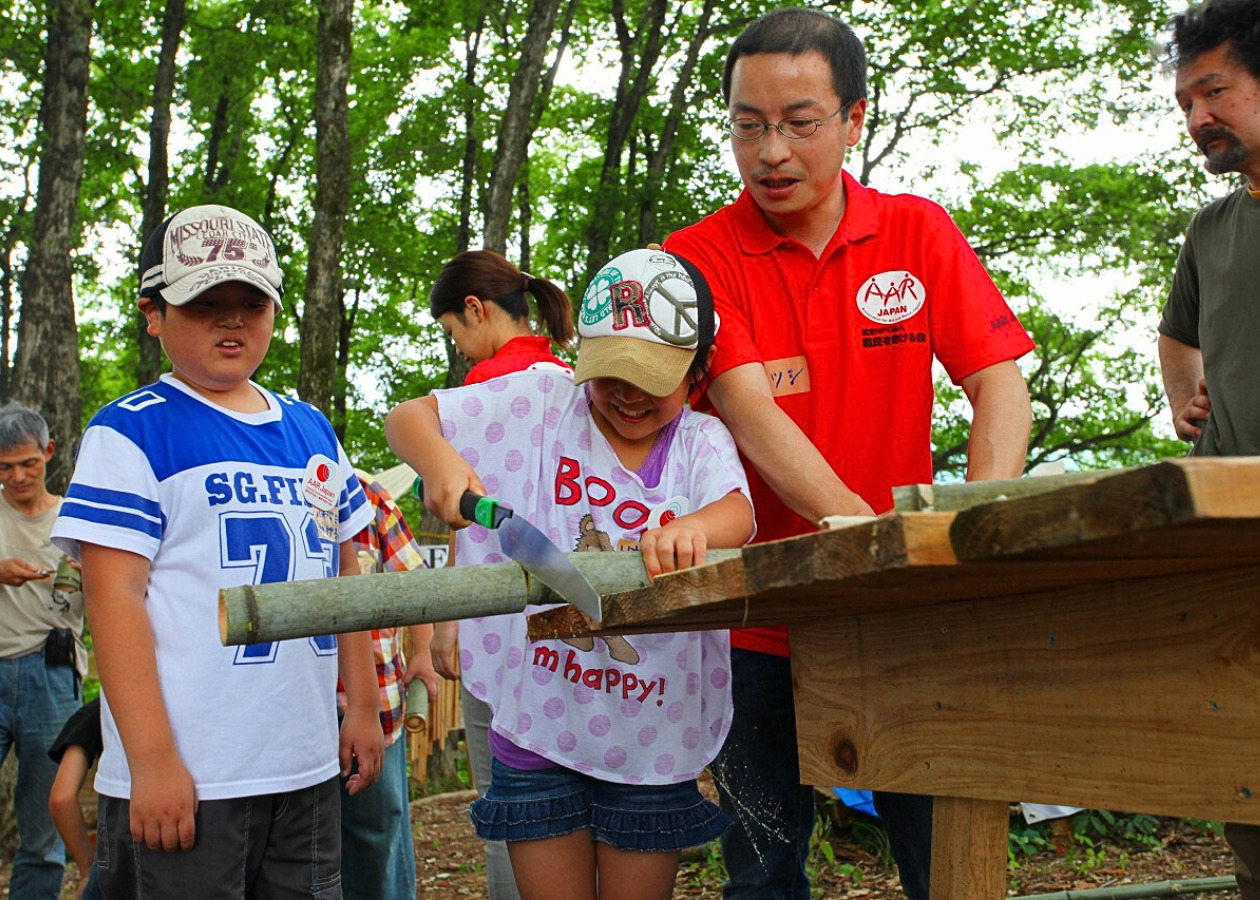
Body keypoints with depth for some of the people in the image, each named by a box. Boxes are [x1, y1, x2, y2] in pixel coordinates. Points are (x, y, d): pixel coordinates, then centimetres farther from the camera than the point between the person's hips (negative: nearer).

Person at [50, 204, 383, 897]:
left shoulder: (311, 430, 13)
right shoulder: (130, 432, -4)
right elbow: (112, 596, -11)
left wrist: (362, 707, 14)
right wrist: (152, 760, -16)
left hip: (308, 769, 6)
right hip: (187, 779, -5)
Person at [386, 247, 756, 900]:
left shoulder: (701, 440, 1)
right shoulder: (542, 403, 0)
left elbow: (738, 515, -20)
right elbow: (407, 418, 3)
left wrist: (691, 529, -44)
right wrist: (438, 459, -21)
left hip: (653, 742, 1)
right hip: (539, 726, 0)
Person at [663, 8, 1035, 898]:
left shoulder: (919, 233, 3)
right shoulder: (698, 257, -3)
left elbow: (1000, 382, -3)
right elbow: (748, 407, -16)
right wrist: (856, 525, -31)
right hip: (758, 621, -1)